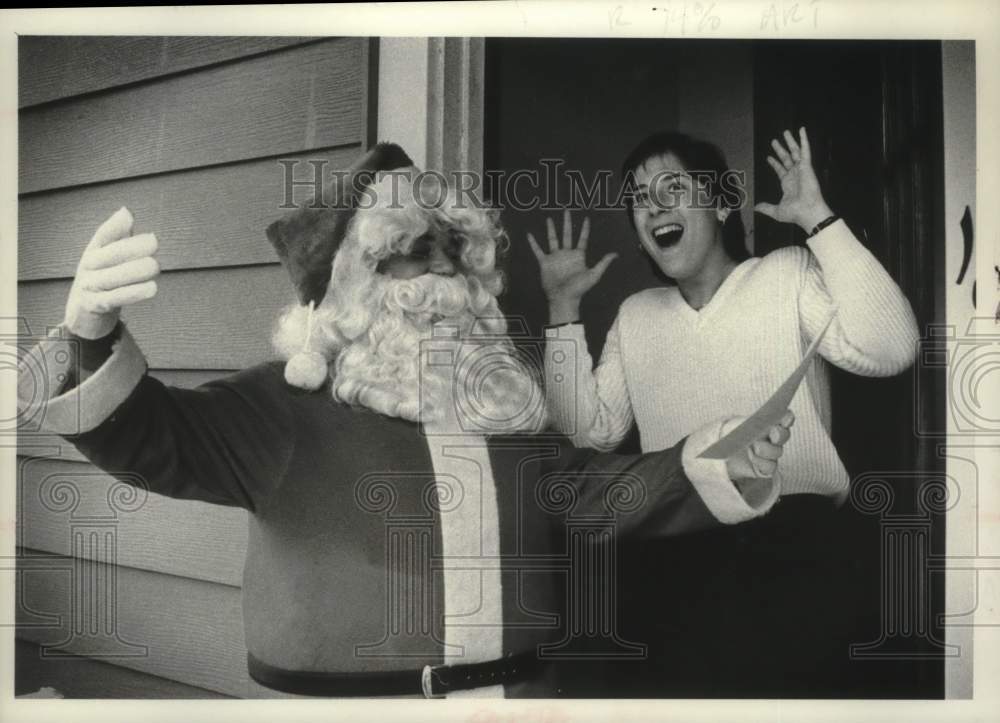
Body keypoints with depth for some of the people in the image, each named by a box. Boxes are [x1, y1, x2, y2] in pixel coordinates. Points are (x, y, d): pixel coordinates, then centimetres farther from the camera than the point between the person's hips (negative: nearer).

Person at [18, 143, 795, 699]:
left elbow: (603, 487, 6)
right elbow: (160, 437, -16)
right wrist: (92, 338, -36)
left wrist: (716, 464, -9)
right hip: (347, 688, -4)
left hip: (520, 685, 4)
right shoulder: (289, 404, -5)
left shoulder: (504, 403, 10)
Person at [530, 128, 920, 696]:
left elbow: (889, 350, -16)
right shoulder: (635, 314, 14)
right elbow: (591, 431, 8)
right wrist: (564, 309, 4)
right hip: (679, 559, 4)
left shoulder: (790, 274, 0)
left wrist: (819, 218, -16)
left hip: (791, 546, -3)